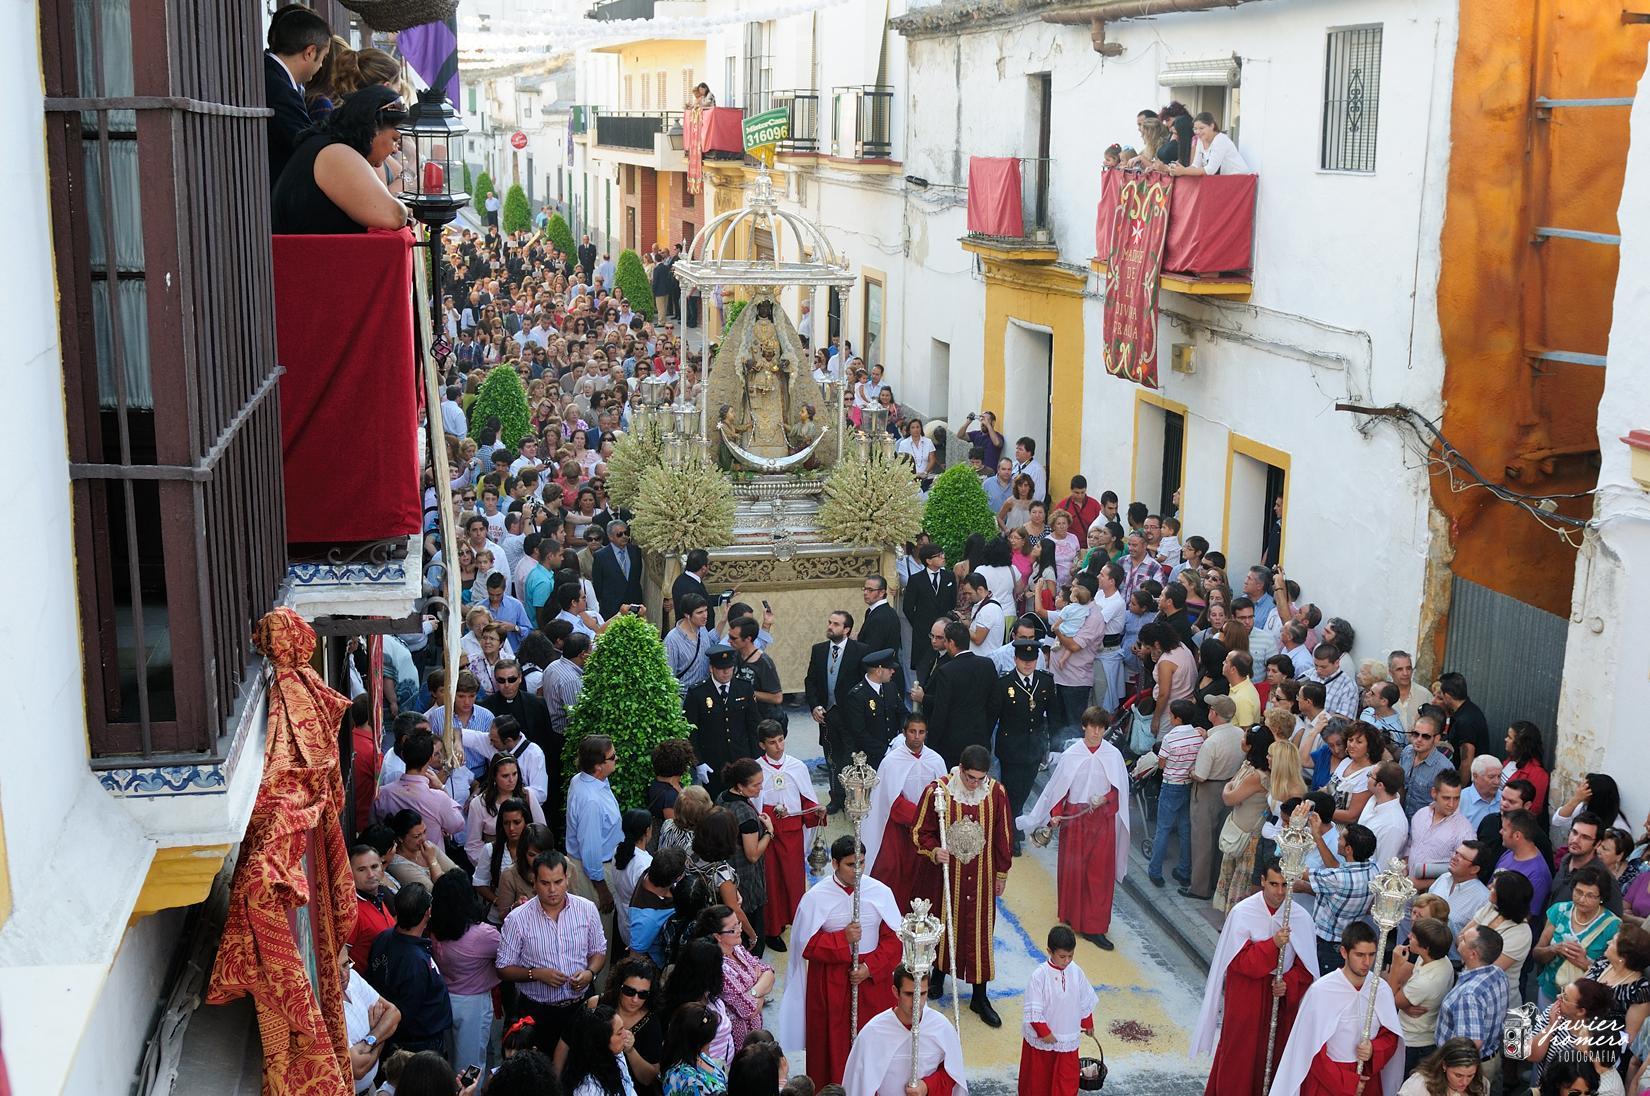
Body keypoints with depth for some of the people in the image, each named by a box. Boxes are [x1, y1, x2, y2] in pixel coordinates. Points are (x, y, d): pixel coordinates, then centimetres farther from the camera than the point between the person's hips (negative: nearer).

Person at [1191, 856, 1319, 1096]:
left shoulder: (1301, 917, -8)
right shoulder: (1241, 912, -13)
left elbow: (1305, 967, 0)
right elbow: (1240, 961, -15)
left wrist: (1288, 984, -18)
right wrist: (1273, 944, -27)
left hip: (1282, 998, 2)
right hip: (1245, 995, -2)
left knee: (1272, 1054, 11)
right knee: (1238, 1053, 7)